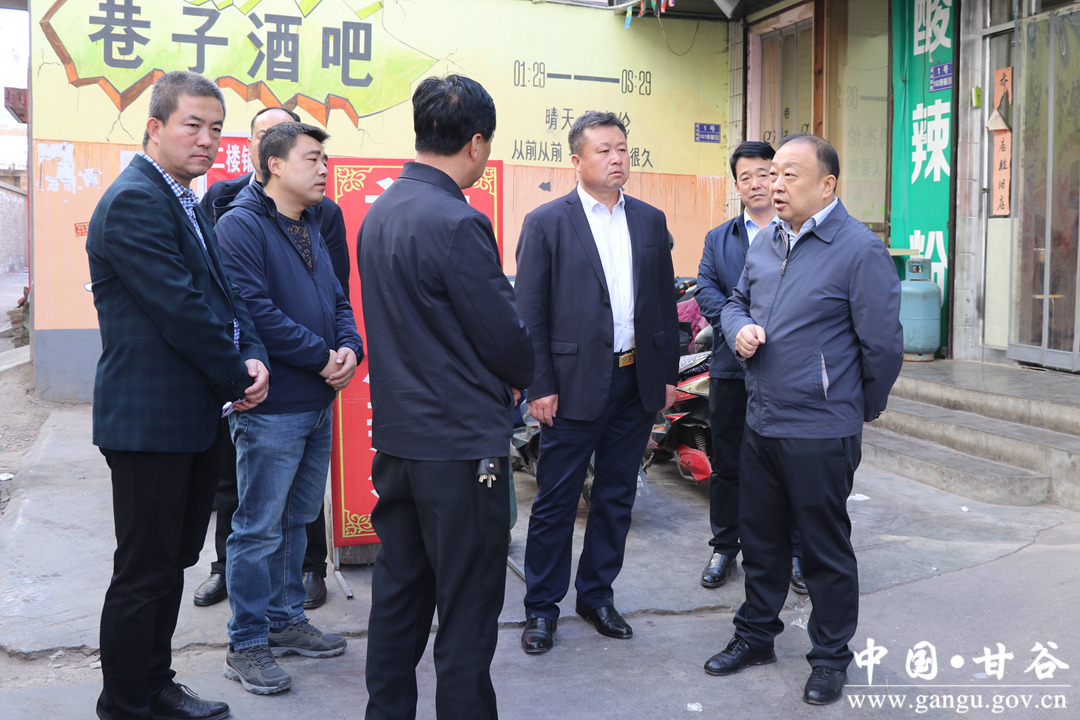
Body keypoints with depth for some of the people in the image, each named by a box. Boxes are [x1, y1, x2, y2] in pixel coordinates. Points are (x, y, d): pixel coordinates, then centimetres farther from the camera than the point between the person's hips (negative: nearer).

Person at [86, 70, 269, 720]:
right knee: (145, 574, 2)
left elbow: (223, 293, 13)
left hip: (194, 417, 10)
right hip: (151, 419, -10)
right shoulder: (134, 202, -16)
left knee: (174, 561, 19)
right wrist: (238, 380, -12)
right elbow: (181, 309, -22)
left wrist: (254, 357, -4)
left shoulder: (186, 202, 15)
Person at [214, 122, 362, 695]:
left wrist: (351, 349, -4)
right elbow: (254, 310, -21)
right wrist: (324, 357, -17)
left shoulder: (311, 227, 15)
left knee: (296, 519, 18)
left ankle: (285, 620, 31)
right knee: (259, 529, 0)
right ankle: (246, 646, 12)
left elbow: (337, 300, 17)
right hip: (271, 406, -8)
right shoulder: (240, 224, -11)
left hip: (319, 402, 9)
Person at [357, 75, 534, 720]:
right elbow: (506, 336, -15)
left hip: (395, 436, 9)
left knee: (398, 594, 18)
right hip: (461, 446, -8)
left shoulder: (379, 213, 7)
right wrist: (517, 378, 7)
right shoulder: (458, 224, -19)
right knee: (467, 616, 4)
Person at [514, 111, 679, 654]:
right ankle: (542, 607, 19)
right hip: (574, 384, -4)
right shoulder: (546, 222, -5)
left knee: (617, 496, 14)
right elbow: (529, 313, -6)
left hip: (637, 383, 5)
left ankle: (596, 594, 30)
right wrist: (539, 386, -11)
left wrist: (667, 374, 8)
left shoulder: (650, 221, 9)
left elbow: (665, 301, 12)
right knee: (556, 501, 4)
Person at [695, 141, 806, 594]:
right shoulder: (718, 239, 13)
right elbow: (706, 290, -1)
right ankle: (724, 549, 24)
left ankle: (796, 553, 19)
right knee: (727, 465, 10)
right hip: (731, 368, 2)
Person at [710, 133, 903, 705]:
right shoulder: (765, 245, 9)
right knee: (760, 539, 19)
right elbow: (737, 303, 22)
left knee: (825, 550, 8)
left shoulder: (860, 250, -14)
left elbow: (882, 345, -11)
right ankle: (755, 635, 37)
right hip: (759, 423, 7)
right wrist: (739, 329, -2)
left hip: (820, 434, -7)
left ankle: (831, 657, 27)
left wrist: (860, 409, 1)